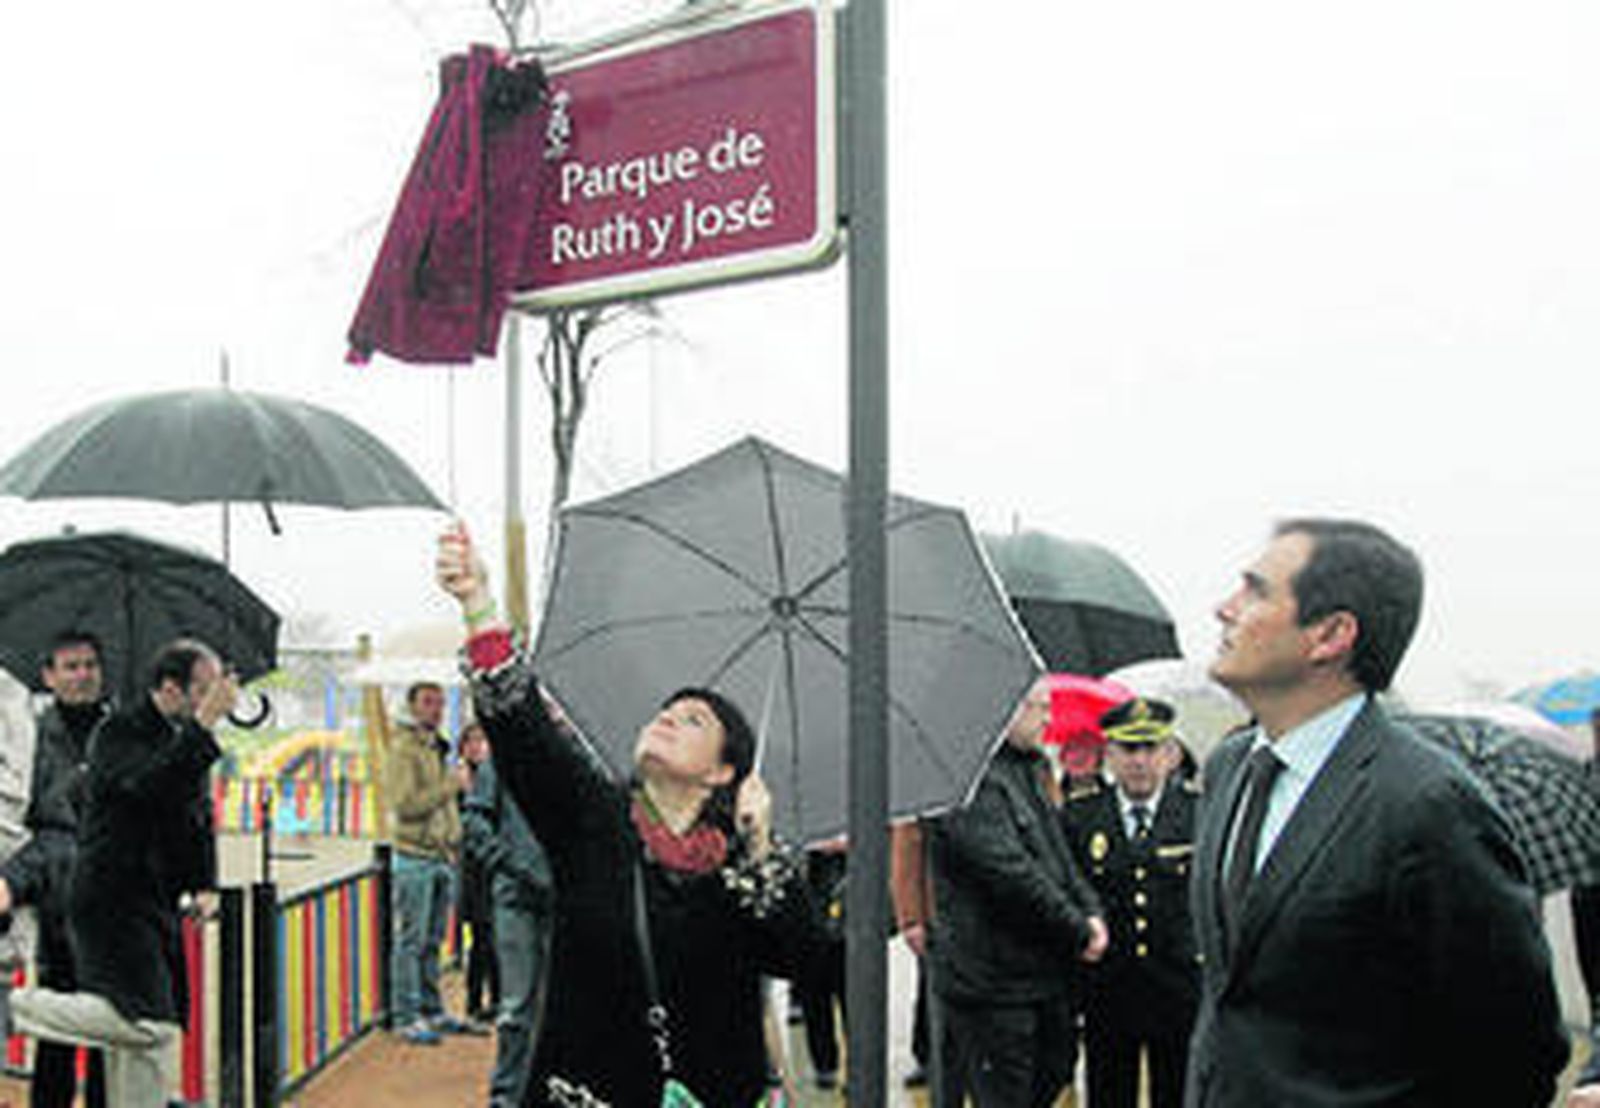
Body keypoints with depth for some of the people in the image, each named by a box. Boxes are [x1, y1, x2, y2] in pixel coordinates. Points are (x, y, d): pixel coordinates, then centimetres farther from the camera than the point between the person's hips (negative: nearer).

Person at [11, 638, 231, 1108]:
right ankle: (15, 1005, -1)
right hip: (113, 904, -8)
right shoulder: (119, 733, -12)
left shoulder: (187, 736, 13)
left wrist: (203, 885, 13)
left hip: (158, 904, 9)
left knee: (157, 1027, 9)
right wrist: (204, 724, -32)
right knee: (146, 1024, -18)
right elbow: (152, 787, -31)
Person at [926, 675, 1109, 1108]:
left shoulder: (1029, 770, 15)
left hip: (1043, 972, 9)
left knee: (1054, 1071, 17)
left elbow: (1059, 855, 19)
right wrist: (1078, 932, -15)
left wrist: (1091, 912, 1)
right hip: (990, 979, -9)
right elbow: (1009, 872, -23)